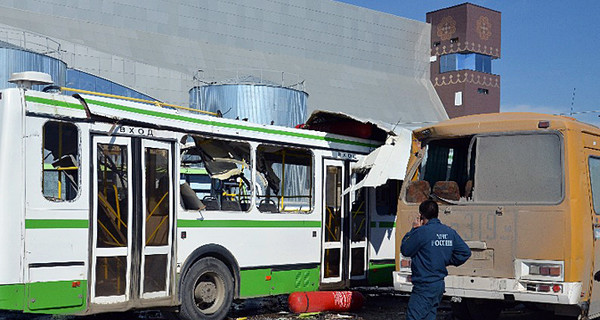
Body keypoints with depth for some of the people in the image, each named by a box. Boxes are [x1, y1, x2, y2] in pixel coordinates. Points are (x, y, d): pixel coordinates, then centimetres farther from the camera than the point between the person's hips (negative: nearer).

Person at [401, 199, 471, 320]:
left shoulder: (422, 232, -16)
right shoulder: (450, 232, 7)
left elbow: (405, 250, -6)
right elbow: (465, 252, 11)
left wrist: (414, 229, 2)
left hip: (424, 286, -8)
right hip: (440, 285, 8)